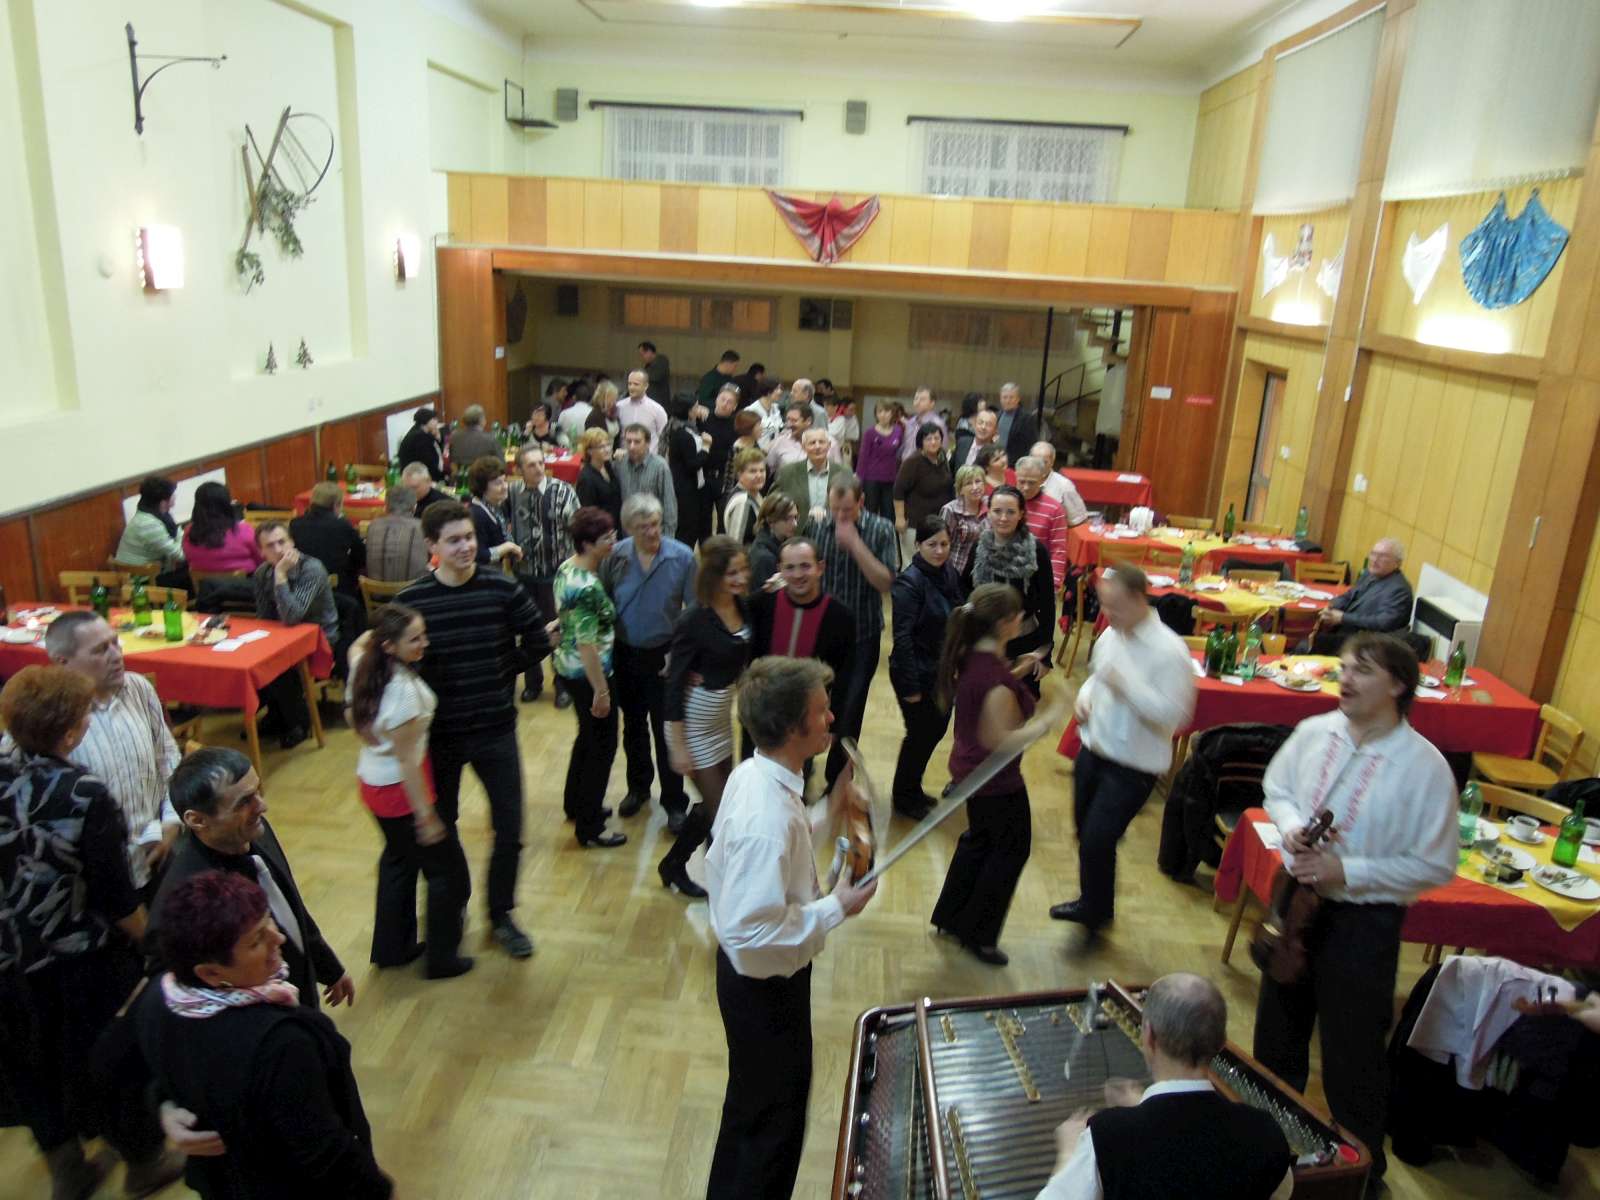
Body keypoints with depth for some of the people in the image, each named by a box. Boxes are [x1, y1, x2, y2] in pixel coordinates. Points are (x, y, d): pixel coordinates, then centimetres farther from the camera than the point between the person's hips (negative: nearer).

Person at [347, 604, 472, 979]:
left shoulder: (363, 665, -8)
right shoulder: (404, 690, -32)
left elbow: (358, 644, 21)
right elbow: (407, 761, -25)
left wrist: (378, 628, 8)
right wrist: (425, 816, -18)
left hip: (373, 782, 9)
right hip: (400, 790, -9)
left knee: (399, 860, 27)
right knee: (448, 870, 10)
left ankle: (392, 947, 41)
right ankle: (441, 958, 23)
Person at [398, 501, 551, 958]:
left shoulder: (503, 588, -10)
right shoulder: (411, 600, -11)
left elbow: (538, 642, 0)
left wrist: (502, 671, -2)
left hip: (496, 730, 0)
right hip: (438, 734, 0)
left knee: (510, 829, 6)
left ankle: (501, 915, 30)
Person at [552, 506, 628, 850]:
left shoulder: (567, 567, 1)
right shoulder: (587, 587, -28)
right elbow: (588, 644, -27)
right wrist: (601, 691, -21)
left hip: (569, 667, 10)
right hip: (588, 675, -10)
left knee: (588, 738, 26)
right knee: (602, 746, 5)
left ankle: (576, 805, 43)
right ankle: (590, 830, 16)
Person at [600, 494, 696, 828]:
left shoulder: (682, 557, -15)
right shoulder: (615, 556, -11)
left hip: (664, 656, -3)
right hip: (625, 654, 3)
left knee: (667, 731, 4)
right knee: (633, 726, 20)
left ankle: (674, 802, 19)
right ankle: (638, 787, 41)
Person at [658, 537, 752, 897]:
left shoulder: (743, 607, -5)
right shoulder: (694, 622, -24)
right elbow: (674, 683, -19)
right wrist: (678, 747, -18)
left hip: (724, 717, 7)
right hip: (694, 723, -7)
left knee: (716, 803, 16)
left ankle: (673, 865, 37)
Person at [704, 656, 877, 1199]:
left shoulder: (752, 773, -7)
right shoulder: (769, 819, -36)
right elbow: (752, 929, -35)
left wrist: (825, 816, 1)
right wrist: (837, 908, -25)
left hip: (750, 973, 10)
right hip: (766, 985, -10)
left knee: (756, 1103, 31)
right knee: (772, 1115, 15)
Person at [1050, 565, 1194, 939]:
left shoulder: (1168, 651, -22)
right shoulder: (1111, 635, 1)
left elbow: (1175, 714, -25)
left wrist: (1127, 685, -31)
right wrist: (1084, 696, -2)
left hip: (1133, 765, -7)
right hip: (1093, 750, 7)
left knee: (1097, 840, -4)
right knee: (1086, 833, 19)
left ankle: (1094, 911, 23)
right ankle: (1093, 903, 42)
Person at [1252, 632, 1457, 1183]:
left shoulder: (1425, 767, -20)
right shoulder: (1313, 732, -7)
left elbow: (1435, 866, -15)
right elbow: (1277, 787, 10)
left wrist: (1347, 871, -21)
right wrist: (1291, 826, -11)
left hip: (1363, 920, -5)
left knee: (1352, 1054, 11)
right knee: (1276, 1032, 23)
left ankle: (1361, 1163, 37)